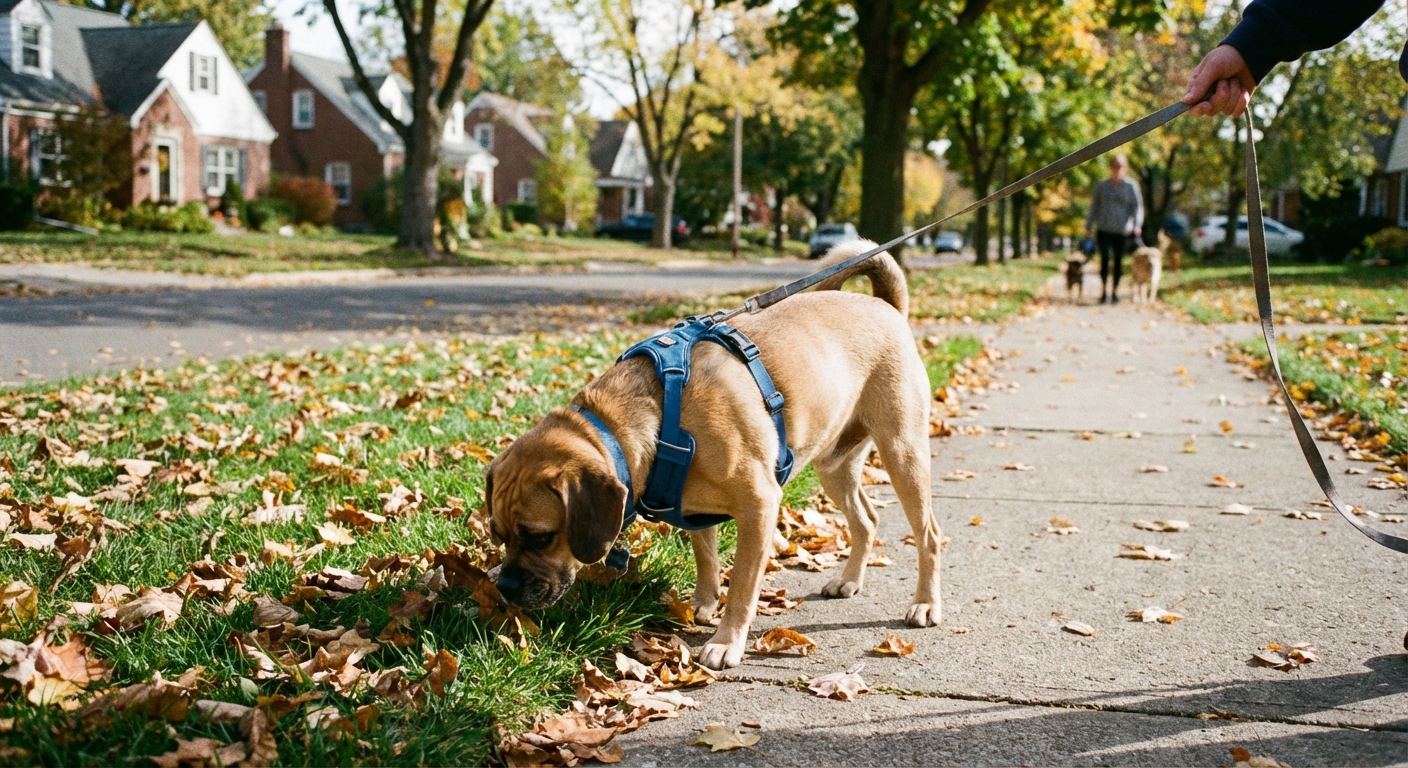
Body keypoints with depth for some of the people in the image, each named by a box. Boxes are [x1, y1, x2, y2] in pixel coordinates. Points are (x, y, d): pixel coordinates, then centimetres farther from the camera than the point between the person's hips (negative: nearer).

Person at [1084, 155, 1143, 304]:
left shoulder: (1131, 186, 5)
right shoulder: (1102, 186, 10)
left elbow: (1137, 207, 3)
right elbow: (1094, 207, 16)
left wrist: (1137, 225, -11)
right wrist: (1088, 226, 13)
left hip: (1122, 231, 0)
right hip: (1104, 230, 0)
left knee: (1118, 261, 3)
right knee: (1105, 258, -12)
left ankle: (1114, 292, 14)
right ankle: (1103, 292, -10)